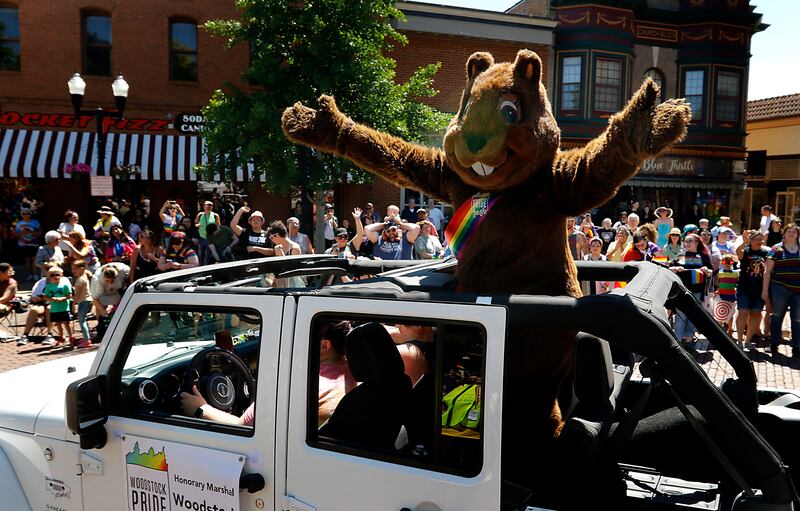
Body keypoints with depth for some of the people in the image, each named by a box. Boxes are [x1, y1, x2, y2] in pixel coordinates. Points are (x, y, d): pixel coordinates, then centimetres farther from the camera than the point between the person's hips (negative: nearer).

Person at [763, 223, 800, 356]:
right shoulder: (777, 249, 0)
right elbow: (768, 271, -1)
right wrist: (765, 290, -6)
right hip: (780, 289, -2)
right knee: (777, 316, 7)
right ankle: (774, 344, 19)